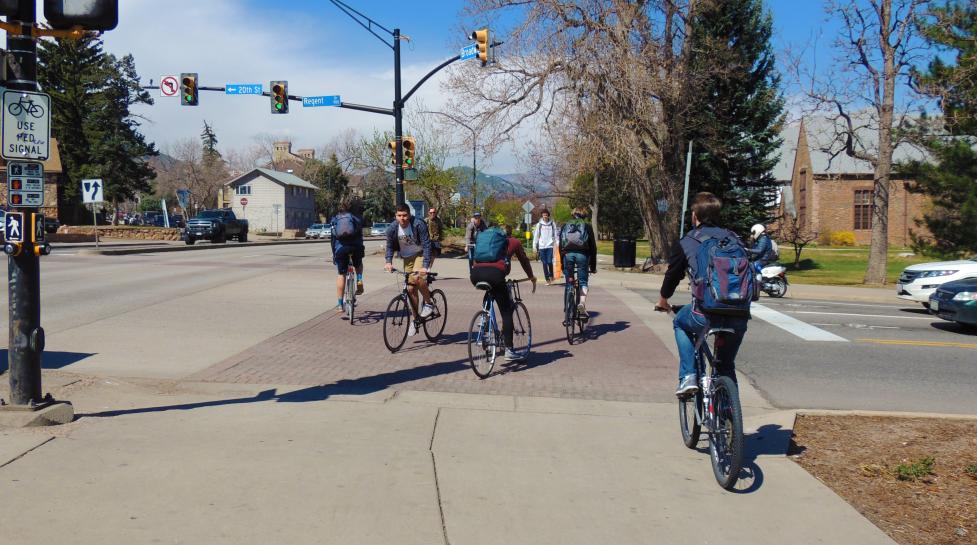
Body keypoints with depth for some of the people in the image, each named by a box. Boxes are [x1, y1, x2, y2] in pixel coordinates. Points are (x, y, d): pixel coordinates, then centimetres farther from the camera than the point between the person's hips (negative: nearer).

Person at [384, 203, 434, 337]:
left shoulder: (419, 225, -25)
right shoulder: (392, 228, -12)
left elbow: (426, 245, -27)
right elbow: (390, 246, 0)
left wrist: (425, 265, -37)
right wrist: (388, 262, -17)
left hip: (421, 254, -5)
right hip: (407, 257, 5)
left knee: (417, 278, -32)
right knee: (410, 289, 3)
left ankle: (428, 303, -8)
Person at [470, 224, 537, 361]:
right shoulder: (514, 242, 24)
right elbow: (524, 260, 33)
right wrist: (531, 277, 49)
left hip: (475, 274, 5)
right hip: (495, 273, -4)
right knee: (506, 313, 5)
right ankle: (509, 350, 2)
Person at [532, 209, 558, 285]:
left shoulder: (552, 224, 5)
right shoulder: (539, 224, 6)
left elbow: (555, 234, 5)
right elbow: (536, 236, 7)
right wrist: (534, 246, 3)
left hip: (550, 245, -1)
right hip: (542, 246, 1)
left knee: (549, 262, -11)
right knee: (544, 263, 2)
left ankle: (551, 275, 15)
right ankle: (547, 279, 10)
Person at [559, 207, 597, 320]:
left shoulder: (565, 226, 22)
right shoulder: (587, 227, 16)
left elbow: (560, 246, 21)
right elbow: (593, 247, 14)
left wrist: (562, 265, 24)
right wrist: (593, 267, 18)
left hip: (567, 254, 2)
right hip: (582, 254, -2)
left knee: (569, 283, 10)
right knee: (583, 282, 6)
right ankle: (582, 303, -20)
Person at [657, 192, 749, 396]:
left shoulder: (685, 243, 9)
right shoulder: (734, 238, 18)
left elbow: (673, 275, 20)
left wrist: (663, 300, 40)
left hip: (706, 314, -3)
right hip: (739, 317, 3)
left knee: (680, 323, 30)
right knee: (726, 365, 25)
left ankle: (688, 377, 17)